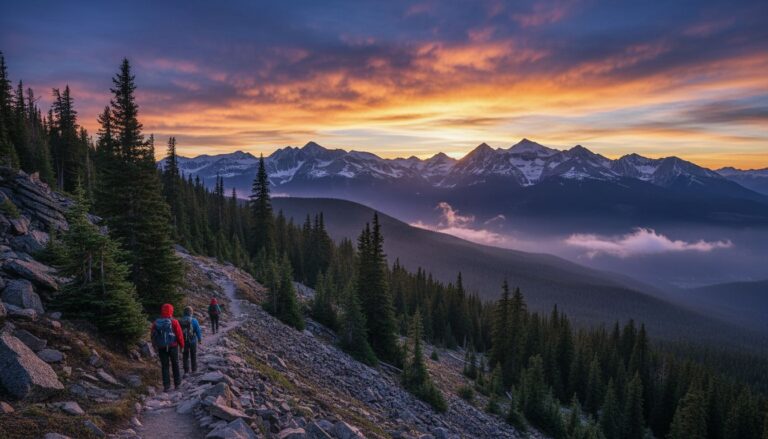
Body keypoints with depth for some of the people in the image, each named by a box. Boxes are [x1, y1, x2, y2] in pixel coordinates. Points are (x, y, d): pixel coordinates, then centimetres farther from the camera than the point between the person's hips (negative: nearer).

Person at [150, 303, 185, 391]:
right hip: (173, 346, -2)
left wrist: (156, 346, 19)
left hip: (161, 348, 2)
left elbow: (153, 336, 7)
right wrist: (182, 345, 4)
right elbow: (179, 335, -9)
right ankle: (177, 383, 18)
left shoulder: (156, 323, 0)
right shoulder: (174, 322, -10)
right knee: (175, 365, 12)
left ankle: (166, 386, 6)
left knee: (164, 366, 8)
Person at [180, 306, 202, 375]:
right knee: (193, 356, 14)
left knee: (185, 356, 12)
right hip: (193, 341, -2)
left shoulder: (181, 321, -6)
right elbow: (198, 331, -11)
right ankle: (194, 370, 21)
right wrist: (200, 339, 3)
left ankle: (186, 371, 12)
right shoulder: (194, 320, -14)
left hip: (184, 341, 2)